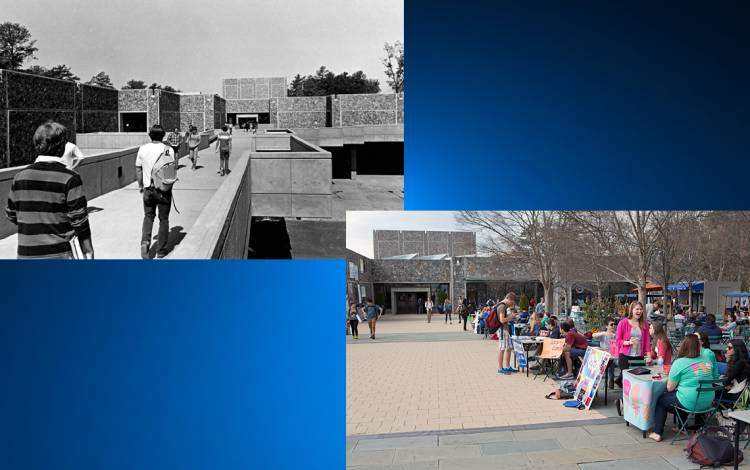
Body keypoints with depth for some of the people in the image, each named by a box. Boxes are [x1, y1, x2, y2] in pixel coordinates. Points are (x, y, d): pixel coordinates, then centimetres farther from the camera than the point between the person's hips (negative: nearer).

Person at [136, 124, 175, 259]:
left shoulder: (143, 149, -2)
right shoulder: (168, 150, -9)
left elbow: (138, 169, 4)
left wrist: (140, 185, 17)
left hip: (148, 188, 2)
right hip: (164, 189, -2)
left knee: (148, 216, 18)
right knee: (163, 219, 11)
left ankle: (145, 242, -3)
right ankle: (161, 250, 16)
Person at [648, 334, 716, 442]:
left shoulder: (680, 362, -12)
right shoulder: (707, 361, 4)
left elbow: (669, 388, -8)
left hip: (689, 403, -6)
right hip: (707, 402, 6)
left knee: (661, 400, 18)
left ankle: (657, 433, 15)